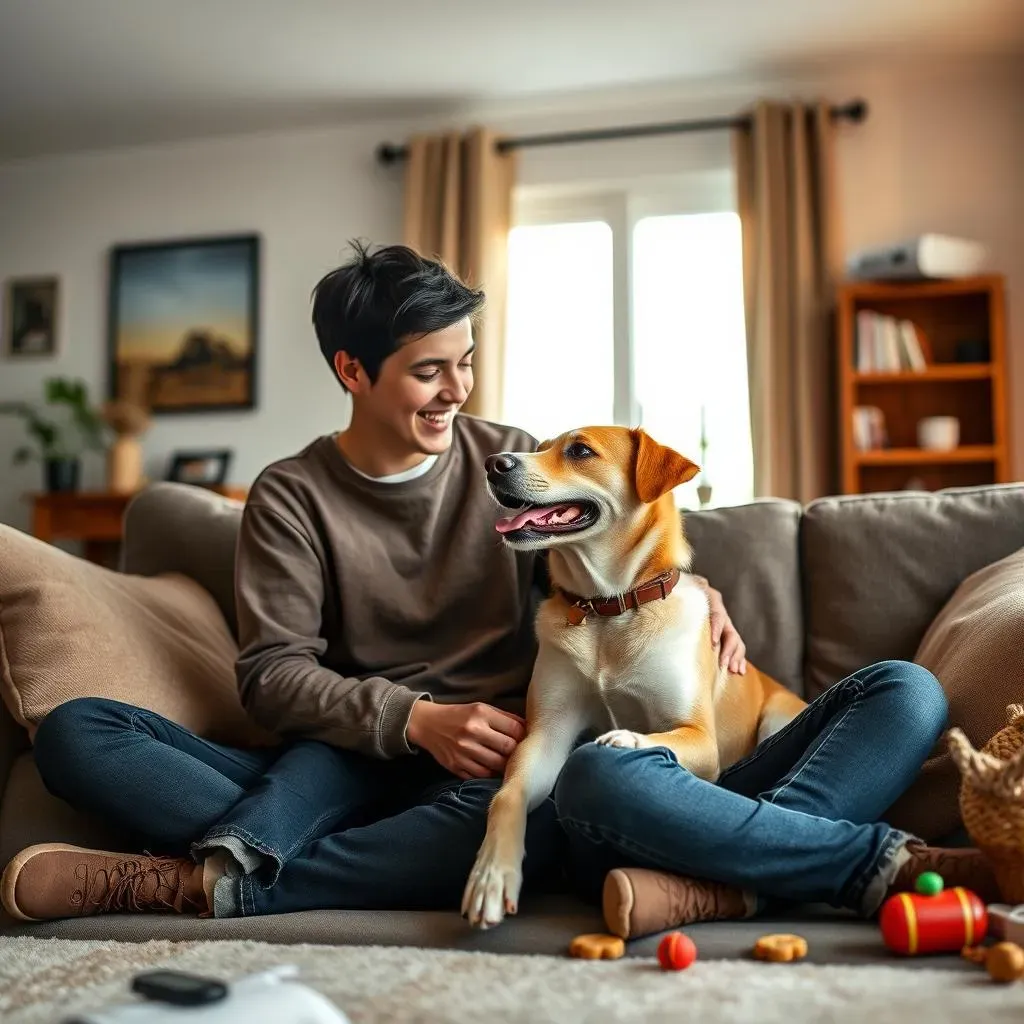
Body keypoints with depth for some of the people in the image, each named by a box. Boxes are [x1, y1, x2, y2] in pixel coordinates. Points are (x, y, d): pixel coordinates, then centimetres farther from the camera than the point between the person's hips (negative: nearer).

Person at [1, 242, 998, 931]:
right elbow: (273, 670, -3)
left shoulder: (508, 459, 9)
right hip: (356, 756, 0)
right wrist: (415, 719, -19)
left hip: (508, 760, 0)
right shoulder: (292, 496, 4)